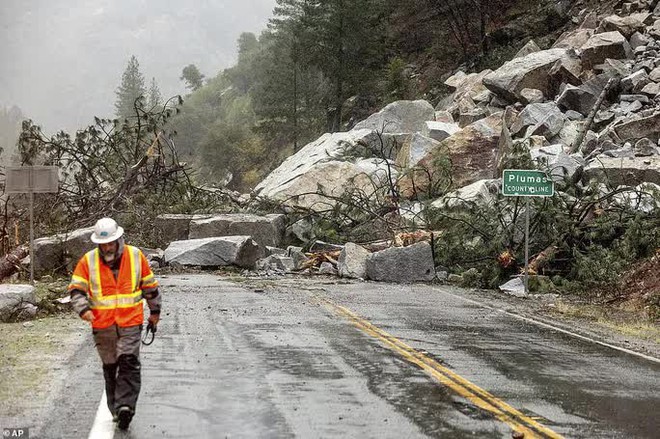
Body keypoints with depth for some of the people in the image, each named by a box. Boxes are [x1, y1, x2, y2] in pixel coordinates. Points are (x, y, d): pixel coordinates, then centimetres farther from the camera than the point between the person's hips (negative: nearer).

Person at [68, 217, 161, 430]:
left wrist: (155, 311, 18)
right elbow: (76, 289, -1)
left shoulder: (136, 256, 1)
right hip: (102, 325, 1)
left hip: (130, 323, -1)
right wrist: (83, 309, -20)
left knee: (129, 363, -15)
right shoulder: (88, 261, -1)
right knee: (110, 367, 8)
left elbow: (150, 285, 12)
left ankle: (125, 406, -20)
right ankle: (116, 409, 17)